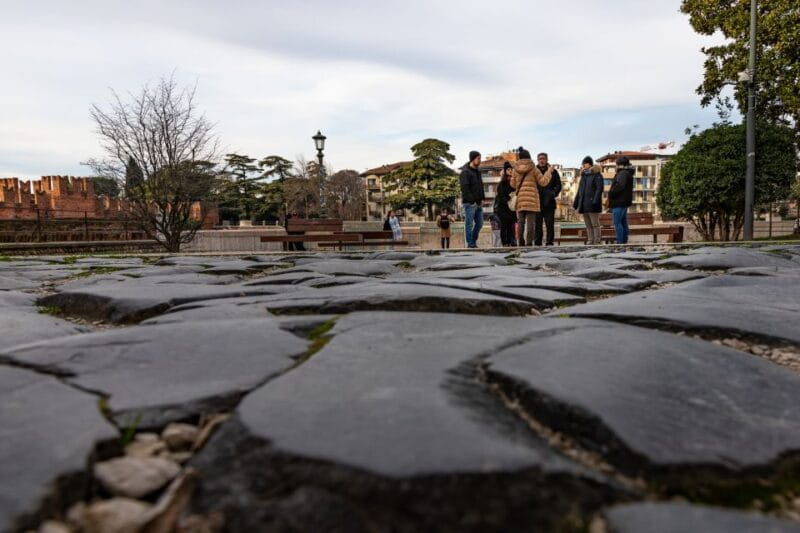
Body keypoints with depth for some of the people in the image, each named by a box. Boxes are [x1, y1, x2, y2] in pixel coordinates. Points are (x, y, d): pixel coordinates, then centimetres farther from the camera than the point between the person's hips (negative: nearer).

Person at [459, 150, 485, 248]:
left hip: (478, 203, 8)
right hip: (469, 203, -8)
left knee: (479, 223, 10)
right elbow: (465, 188, -16)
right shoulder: (465, 172, -10)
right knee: (469, 224, -3)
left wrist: (482, 198, 11)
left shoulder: (478, 171, 17)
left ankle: (473, 241, 22)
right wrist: (472, 200, -18)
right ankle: (470, 243, 2)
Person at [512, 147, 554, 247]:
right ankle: (529, 242, -9)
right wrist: (549, 171, 12)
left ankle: (521, 242, 6)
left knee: (521, 222, 8)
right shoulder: (533, 168, -1)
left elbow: (513, 184, 15)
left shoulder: (516, 169, 7)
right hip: (531, 199, -3)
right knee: (530, 222, -4)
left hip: (520, 199, 3)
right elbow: (543, 182, 1)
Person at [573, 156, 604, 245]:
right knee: (588, 225, 10)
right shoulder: (583, 175, 18)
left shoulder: (596, 175, -5)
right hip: (583, 204, 8)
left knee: (595, 224, -5)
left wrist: (595, 201, -23)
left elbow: (599, 188, -13)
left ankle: (596, 242, -3)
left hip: (592, 204, -8)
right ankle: (590, 241, 14)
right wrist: (576, 202, 17)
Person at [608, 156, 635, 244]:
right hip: (625, 201, 11)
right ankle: (624, 242, 16)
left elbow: (620, 186, -27)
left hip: (619, 202, -11)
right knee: (624, 223, 12)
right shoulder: (627, 173, 19)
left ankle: (620, 242, -11)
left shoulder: (623, 173, -14)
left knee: (617, 223, -10)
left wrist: (611, 193, -16)